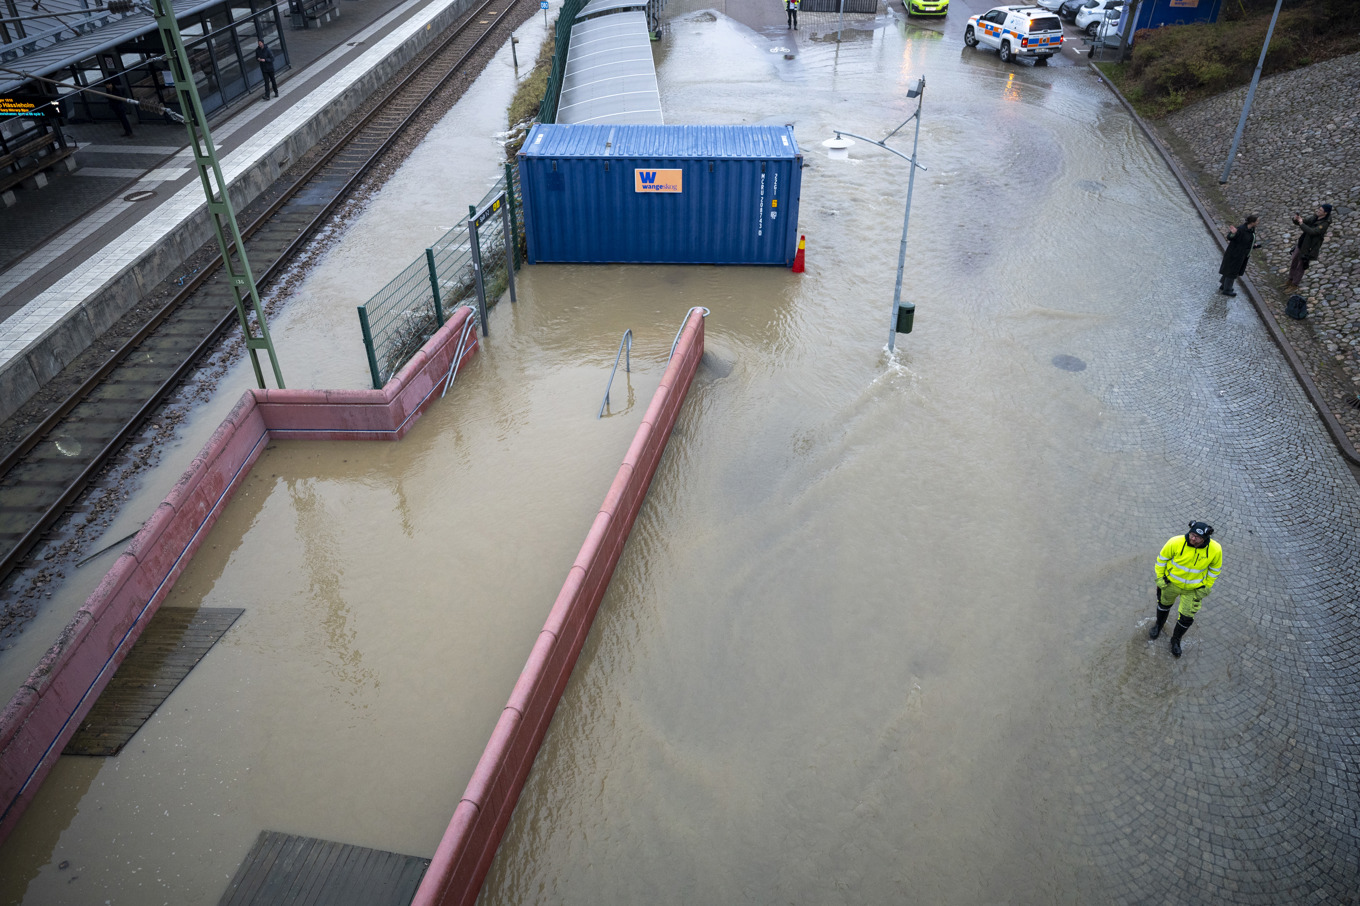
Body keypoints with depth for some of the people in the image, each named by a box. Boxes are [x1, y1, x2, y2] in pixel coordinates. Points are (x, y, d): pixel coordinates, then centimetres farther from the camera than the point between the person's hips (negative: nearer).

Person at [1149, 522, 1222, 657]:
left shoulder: (1215, 550, -25)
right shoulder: (1176, 543, -30)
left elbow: (1215, 569, -4)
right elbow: (1162, 558, -11)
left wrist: (1207, 587, -1)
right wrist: (1159, 577, -6)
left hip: (1194, 589, 0)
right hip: (1171, 582, 0)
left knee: (1187, 617, 7)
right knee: (1164, 604, 24)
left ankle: (1176, 640, 36)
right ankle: (1159, 626, 56)